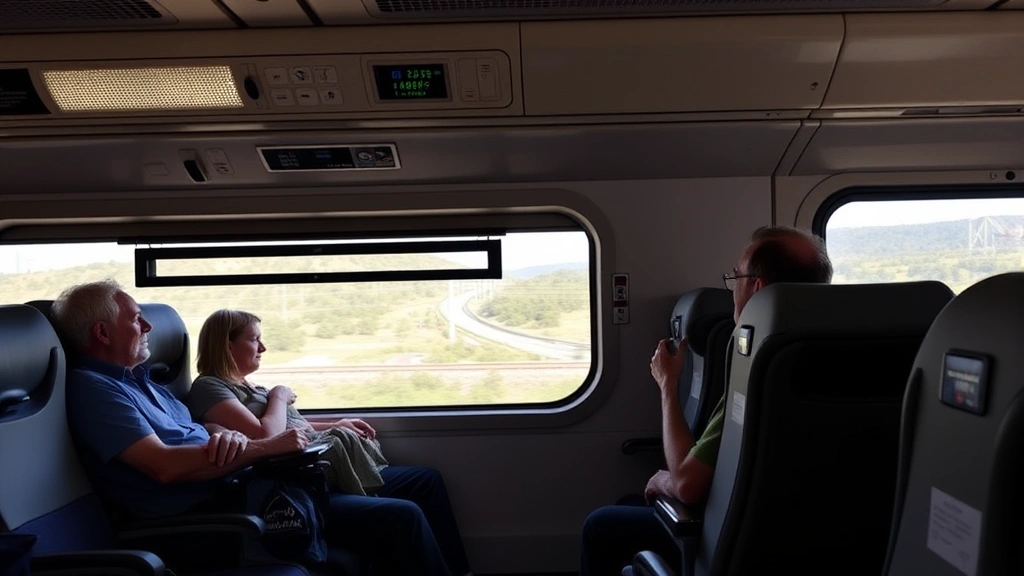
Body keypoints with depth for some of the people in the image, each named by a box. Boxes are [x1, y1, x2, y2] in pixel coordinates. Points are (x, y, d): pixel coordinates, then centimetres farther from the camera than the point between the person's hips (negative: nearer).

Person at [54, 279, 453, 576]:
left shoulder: (138, 378, 22)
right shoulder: (91, 386, -8)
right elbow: (165, 466, -20)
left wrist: (227, 435, -5)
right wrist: (264, 448, -16)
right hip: (208, 513, -9)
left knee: (402, 517, 0)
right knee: (401, 520, -15)